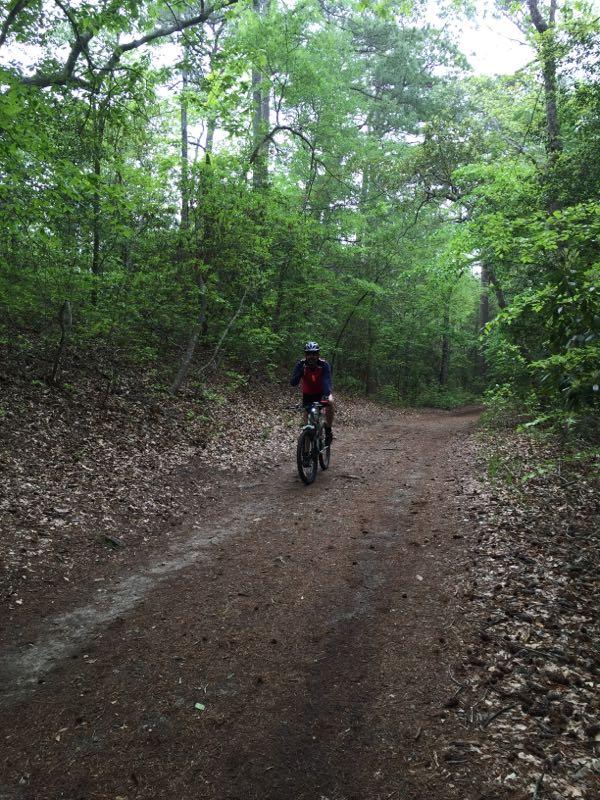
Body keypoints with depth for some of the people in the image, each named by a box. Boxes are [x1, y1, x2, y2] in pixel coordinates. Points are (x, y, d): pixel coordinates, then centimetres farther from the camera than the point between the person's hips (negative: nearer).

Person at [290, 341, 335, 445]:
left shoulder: (324, 364, -25)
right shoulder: (301, 364, -22)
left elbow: (327, 380, -38)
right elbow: (293, 383, -30)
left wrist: (327, 395, -56)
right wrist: (300, 371, -47)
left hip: (321, 392, -1)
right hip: (308, 395, 1)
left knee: (330, 401, -33)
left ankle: (328, 430, -15)